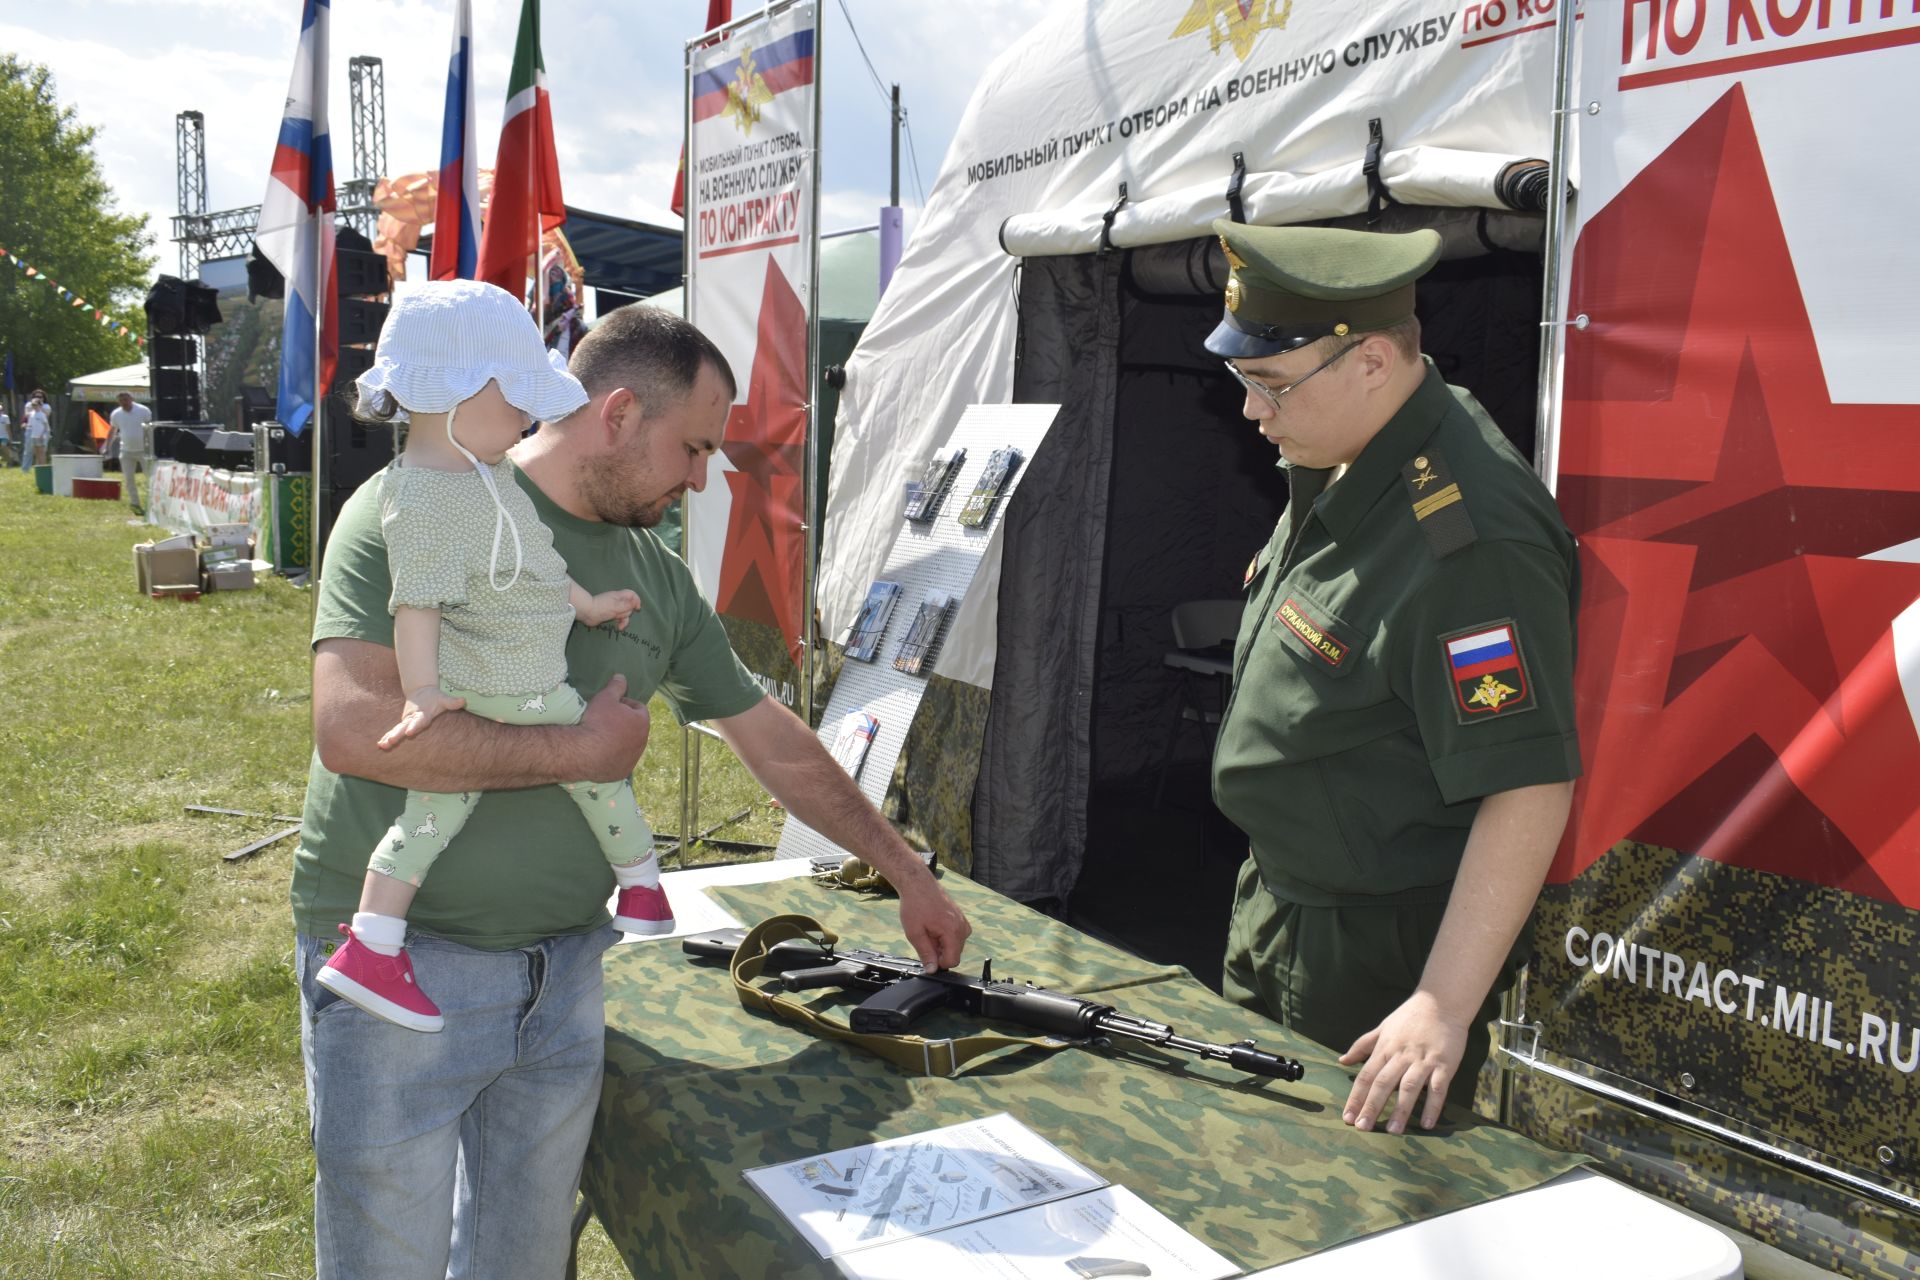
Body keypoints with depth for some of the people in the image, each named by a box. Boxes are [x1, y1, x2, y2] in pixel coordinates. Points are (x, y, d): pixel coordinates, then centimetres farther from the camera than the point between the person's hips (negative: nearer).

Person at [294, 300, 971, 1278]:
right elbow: (353, 727, -25)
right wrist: (581, 750, -17)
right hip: (401, 970, -5)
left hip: (564, 975, 6)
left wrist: (910, 878, 18)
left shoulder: (659, 580, 7)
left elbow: (780, 747, 14)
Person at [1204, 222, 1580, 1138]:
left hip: (1379, 956, -9)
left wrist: (1444, 1007, -29)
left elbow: (1530, 788, -30)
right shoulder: (1338, 466, 1)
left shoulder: (1465, 540, -30)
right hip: (1275, 904, 9)